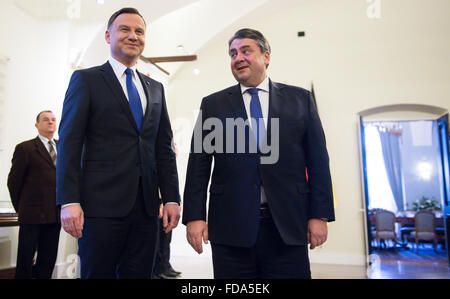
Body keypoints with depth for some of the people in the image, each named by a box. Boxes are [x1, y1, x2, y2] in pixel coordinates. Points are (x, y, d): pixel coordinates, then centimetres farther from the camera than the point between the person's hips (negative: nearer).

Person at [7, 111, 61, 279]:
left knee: (47, 263, 10)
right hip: (32, 215, -4)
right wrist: (20, 208, 5)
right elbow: (13, 181, 2)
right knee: (25, 261, 6)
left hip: (55, 215, 4)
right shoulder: (25, 148, -1)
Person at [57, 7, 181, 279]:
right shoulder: (86, 80, 4)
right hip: (102, 204, -4)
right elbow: (69, 143, -4)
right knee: (97, 273, 4)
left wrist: (172, 198, 7)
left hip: (146, 206, 4)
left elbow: (164, 148, 13)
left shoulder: (155, 88, 17)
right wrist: (69, 202, -12)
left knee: (139, 274, 9)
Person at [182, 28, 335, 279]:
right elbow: (198, 165, 4)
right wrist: (194, 216, -3)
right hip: (231, 228, 0)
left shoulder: (300, 99, 8)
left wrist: (320, 214, 0)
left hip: (287, 228, 0)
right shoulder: (213, 105, 8)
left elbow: (318, 161, 5)